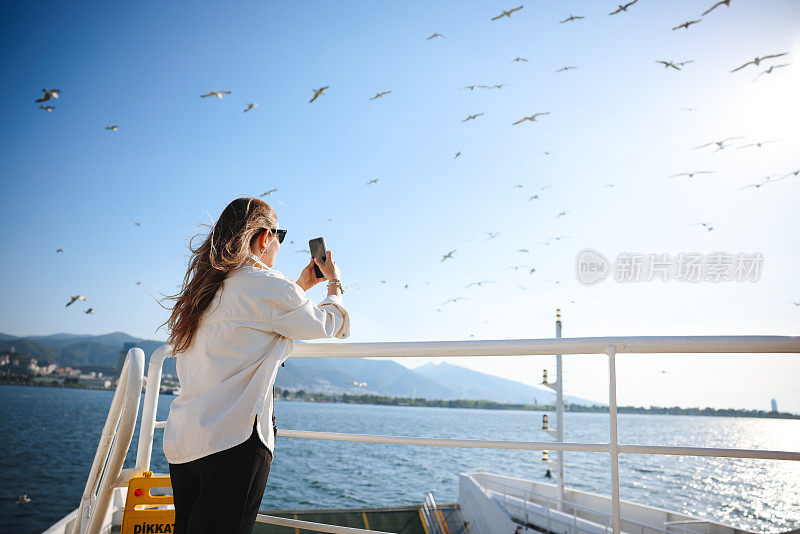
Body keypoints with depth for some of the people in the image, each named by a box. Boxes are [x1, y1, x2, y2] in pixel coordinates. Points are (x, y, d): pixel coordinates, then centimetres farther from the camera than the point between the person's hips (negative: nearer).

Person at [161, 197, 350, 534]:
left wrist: (303, 285, 35)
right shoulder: (267, 284, -11)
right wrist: (334, 284, 23)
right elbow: (328, 324, 3)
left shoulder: (203, 287, 13)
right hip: (233, 442, -8)